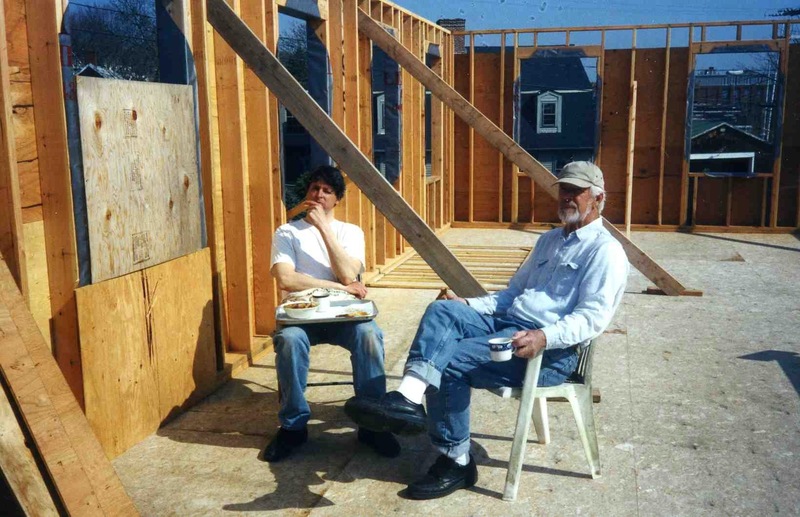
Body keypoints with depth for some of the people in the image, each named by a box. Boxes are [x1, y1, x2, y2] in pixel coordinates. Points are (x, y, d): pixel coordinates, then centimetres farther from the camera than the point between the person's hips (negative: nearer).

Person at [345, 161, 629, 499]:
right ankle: (407, 400, -35)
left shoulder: (605, 250, -3)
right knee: (443, 311, -20)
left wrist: (544, 337, -32)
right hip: (506, 323, 8)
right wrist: (469, 305, 10)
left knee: (450, 362, -25)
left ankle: (456, 463, -14)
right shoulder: (549, 240, 25)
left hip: (552, 351, -8)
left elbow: (592, 316, -15)